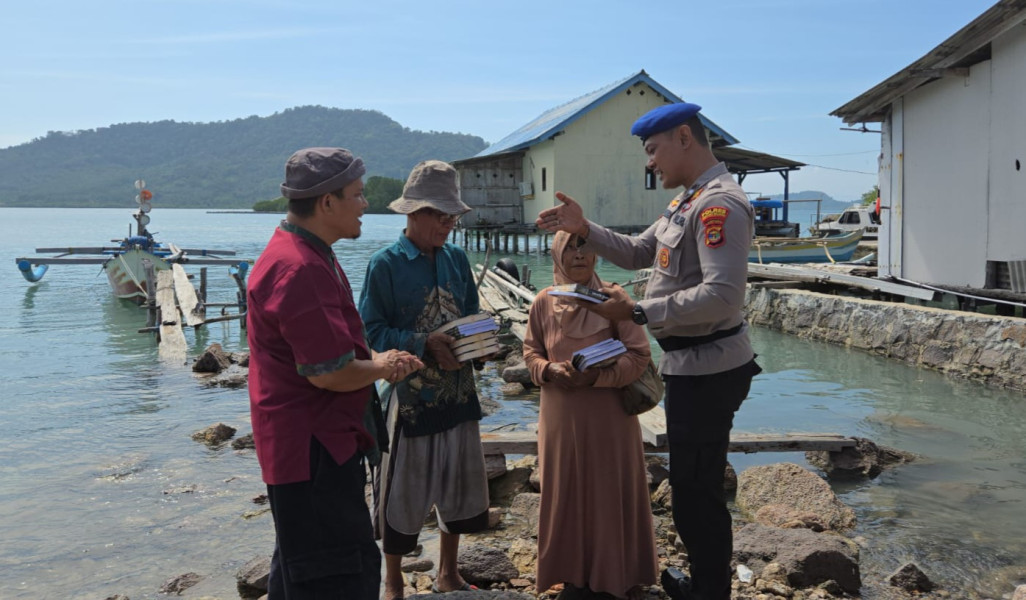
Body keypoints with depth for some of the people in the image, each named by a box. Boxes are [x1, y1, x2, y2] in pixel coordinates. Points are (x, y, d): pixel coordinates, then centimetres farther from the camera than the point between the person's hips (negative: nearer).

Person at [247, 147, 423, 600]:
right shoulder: (299, 269, -25)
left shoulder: (310, 256, 11)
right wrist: (380, 367, -7)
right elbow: (329, 373, -27)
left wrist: (376, 358, 3)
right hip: (311, 449, -11)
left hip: (323, 441, 11)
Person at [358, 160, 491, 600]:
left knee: (460, 482, 15)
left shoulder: (457, 259, 4)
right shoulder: (385, 264, -11)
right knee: (403, 490, 6)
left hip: (458, 389, 5)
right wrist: (425, 345, -25)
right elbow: (372, 332, -13)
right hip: (410, 393, -5)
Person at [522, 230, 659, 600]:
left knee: (613, 493, 6)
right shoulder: (543, 302, 0)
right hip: (561, 416, 3)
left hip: (609, 416, -2)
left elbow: (639, 355, -9)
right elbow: (530, 352, 10)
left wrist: (596, 375, -21)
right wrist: (549, 370, -12)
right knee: (567, 493, 10)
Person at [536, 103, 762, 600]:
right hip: (690, 364, 10)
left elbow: (723, 295, -29)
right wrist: (585, 229, 8)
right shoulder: (686, 201, 13)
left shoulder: (718, 204, -20)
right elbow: (639, 252, 22)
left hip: (707, 368, -10)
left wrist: (636, 311, -26)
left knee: (697, 489, 0)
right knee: (692, 482, 21)